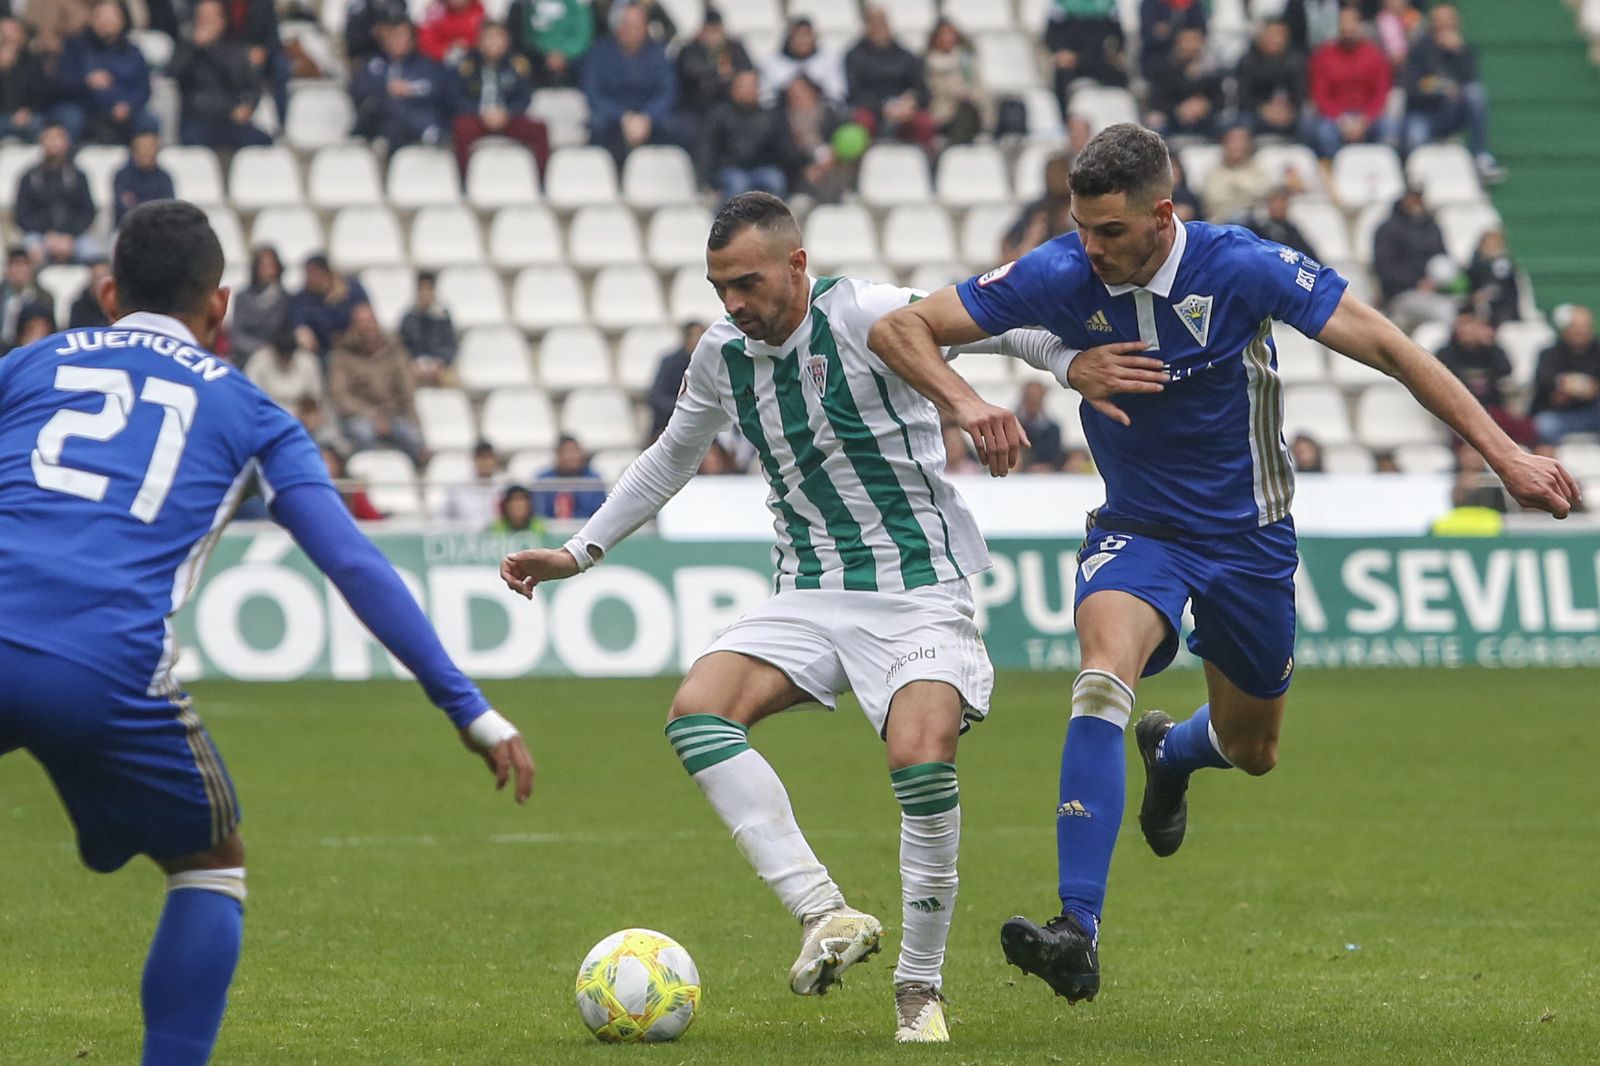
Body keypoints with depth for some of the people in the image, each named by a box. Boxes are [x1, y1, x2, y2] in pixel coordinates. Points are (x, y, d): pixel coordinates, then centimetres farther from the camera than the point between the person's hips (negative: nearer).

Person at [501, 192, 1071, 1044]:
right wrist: (578, 555, 22)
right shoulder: (721, 357, 6)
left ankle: (920, 988, -8)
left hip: (918, 590, -6)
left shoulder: (864, 315, -14)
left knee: (922, 763, -27)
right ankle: (826, 914, -26)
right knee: (696, 712, -20)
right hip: (809, 597, 6)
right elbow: (669, 462, 24)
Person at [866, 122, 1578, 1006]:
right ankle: (1077, 931, -35)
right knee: (1104, 675, -31)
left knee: (1251, 751, 14)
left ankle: (1171, 750, 55)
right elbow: (898, 328, -14)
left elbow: (1385, 347, -16)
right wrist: (965, 403, -34)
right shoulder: (1058, 277, -19)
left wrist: (1504, 455, -18)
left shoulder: (1243, 268, -22)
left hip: (1248, 535, 1)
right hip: (1135, 529, -1)